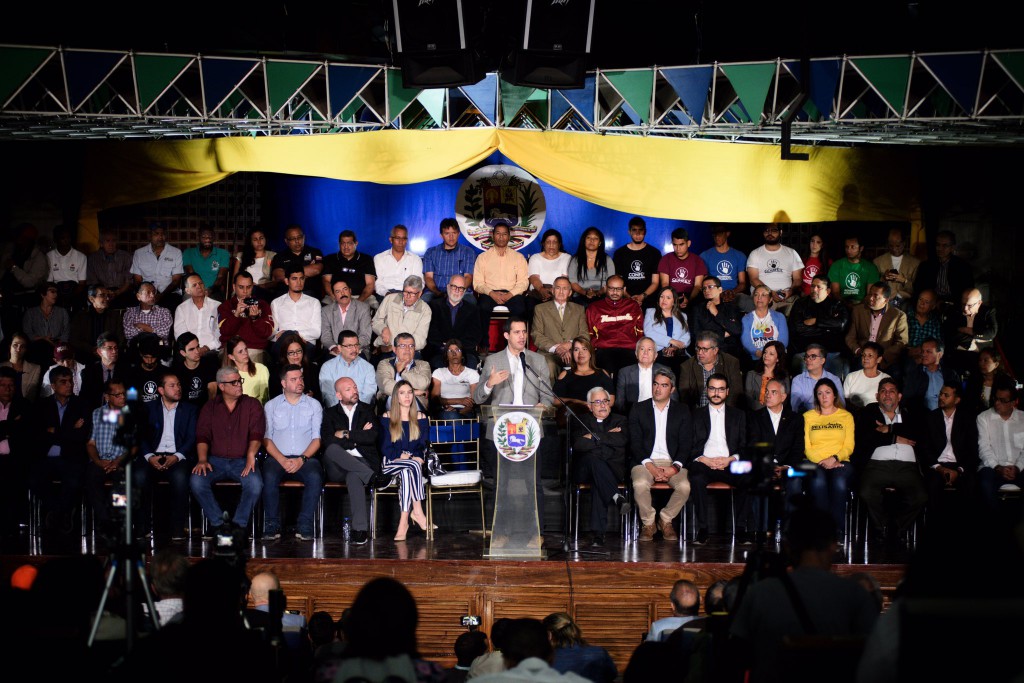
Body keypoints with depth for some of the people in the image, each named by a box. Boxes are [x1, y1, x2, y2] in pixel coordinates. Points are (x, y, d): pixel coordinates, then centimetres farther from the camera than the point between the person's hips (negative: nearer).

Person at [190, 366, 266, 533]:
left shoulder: (252, 404, 8)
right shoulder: (210, 406, 12)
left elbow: (257, 433, -5)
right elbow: (202, 435, 4)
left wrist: (251, 455, -23)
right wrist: (202, 460, -13)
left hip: (242, 461, -1)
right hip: (216, 460, 1)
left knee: (255, 484, -32)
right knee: (196, 481, -27)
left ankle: (239, 524, -12)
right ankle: (217, 523, -11)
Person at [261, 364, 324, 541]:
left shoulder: (314, 405, 14)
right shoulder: (271, 405, 14)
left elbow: (317, 438, 6)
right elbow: (266, 437, 6)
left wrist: (302, 459, -11)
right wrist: (282, 460, -11)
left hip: (305, 458, 0)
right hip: (277, 457, 0)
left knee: (315, 477, -33)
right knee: (269, 477, -33)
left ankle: (304, 526, -25)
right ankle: (272, 526, -21)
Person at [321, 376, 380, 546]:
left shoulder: (367, 411, 16)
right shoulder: (330, 414, 14)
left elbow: (373, 437, -2)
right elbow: (328, 441, -5)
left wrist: (346, 435, -1)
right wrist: (358, 438, -3)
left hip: (363, 462, -1)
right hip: (338, 467, 1)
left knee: (353, 476, -37)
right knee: (332, 449, -35)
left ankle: (360, 528, -42)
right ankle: (373, 477, -36)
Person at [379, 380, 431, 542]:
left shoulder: (421, 418, 15)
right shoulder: (387, 418, 10)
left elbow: (423, 445, 6)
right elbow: (385, 447, 2)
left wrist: (411, 456, -13)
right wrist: (400, 456, -15)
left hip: (414, 462, 1)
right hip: (390, 464, -1)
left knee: (406, 473, -35)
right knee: (413, 465, -34)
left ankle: (403, 522, -39)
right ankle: (418, 511, -35)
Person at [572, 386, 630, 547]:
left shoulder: (619, 421, 21)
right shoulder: (582, 421, 19)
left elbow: (622, 440, -3)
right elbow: (578, 445, -2)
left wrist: (594, 436, -2)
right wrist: (608, 437, -1)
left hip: (612, 470, 0)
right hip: (584, 471, 0)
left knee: (598, 483, -35)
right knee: (593, 459, -36)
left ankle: (597, 532, -41)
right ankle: (616, 497, -47)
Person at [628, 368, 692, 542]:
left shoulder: (682, 410, 12)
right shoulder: (639, 409, 9)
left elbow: (686, 443, 4)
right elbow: (635, 442, 1)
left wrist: (675, 467, -13)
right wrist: (649, 466, -15)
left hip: (673, 462, 1)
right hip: (645, 461, -1)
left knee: (684, 486, -29)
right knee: (640, 484, -33)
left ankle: (666, 520, -3)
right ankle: (648, 523, -9)